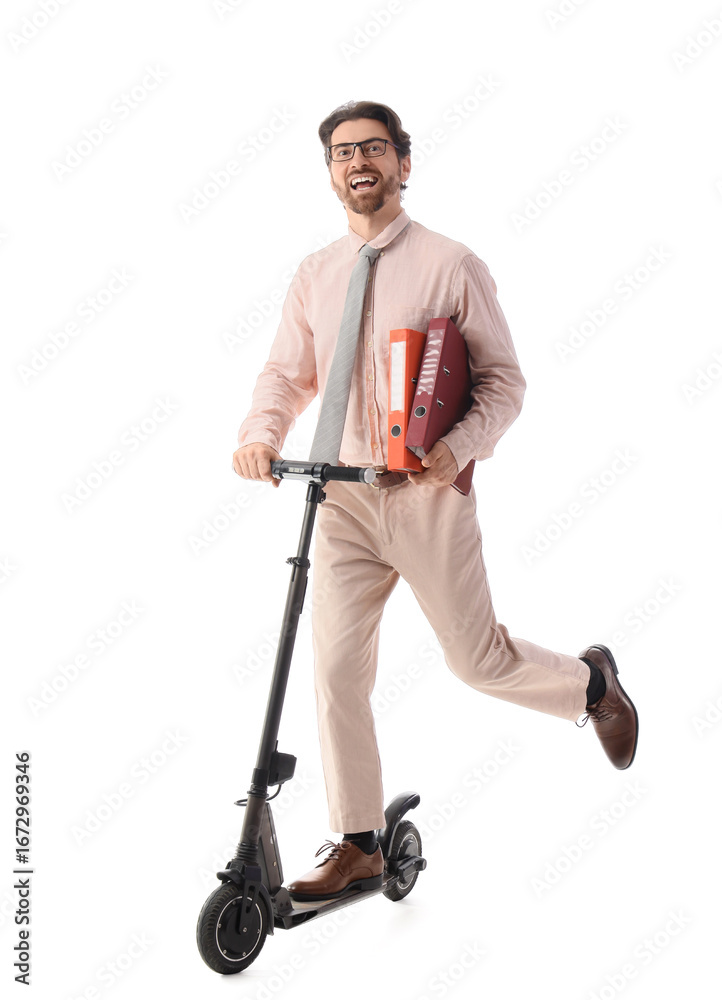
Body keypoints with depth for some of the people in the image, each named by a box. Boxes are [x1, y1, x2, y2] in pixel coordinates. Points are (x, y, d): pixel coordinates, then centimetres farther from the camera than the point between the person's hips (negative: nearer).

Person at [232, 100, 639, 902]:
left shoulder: (450, 265, -4)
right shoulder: (313, 274, 10)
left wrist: (460, 445, -21)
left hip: (427, 496, -4)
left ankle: (590, 681, 37)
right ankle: (358, 846, 16)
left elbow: (504, 379, -3)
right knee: (336, 670, 2)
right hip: (342, 496, 4)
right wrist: (260, 433, -9)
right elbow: (287, 373, 12)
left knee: (478, 660, 4)